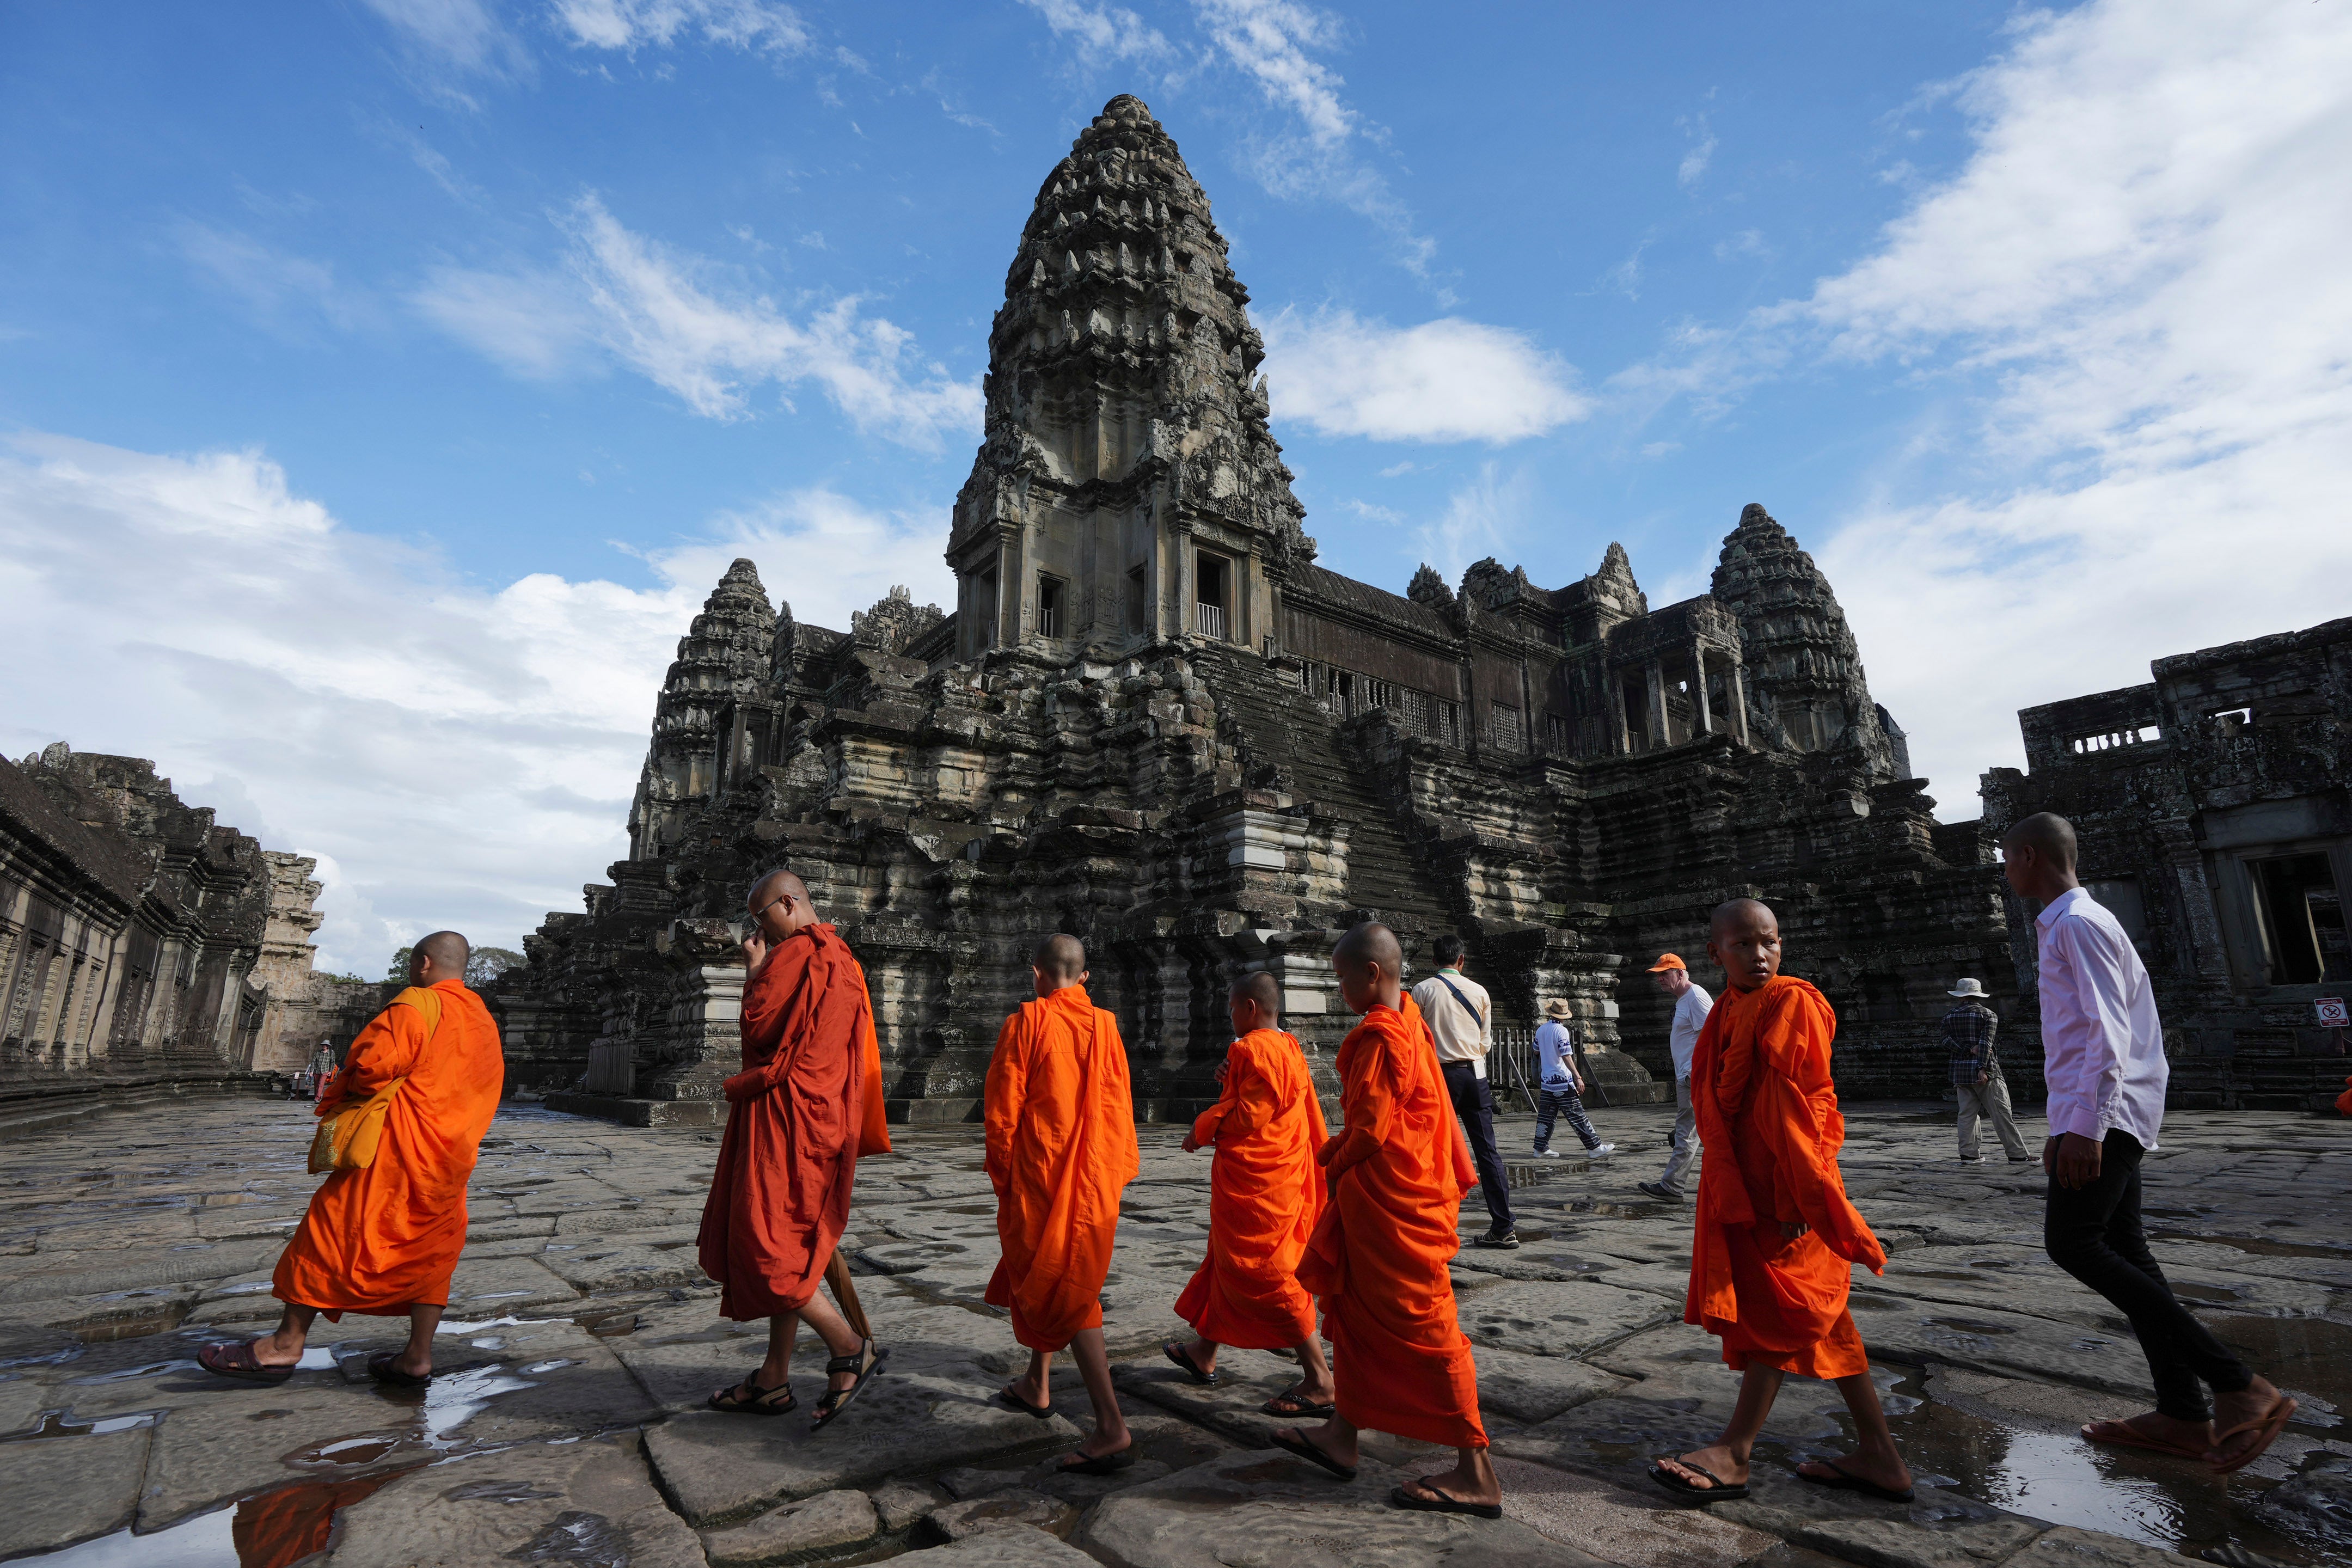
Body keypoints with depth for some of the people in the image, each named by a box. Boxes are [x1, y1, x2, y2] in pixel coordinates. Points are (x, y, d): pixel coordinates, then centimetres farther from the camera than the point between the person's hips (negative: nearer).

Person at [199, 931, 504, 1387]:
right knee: (430, 1248, 11)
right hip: (452, 1155, 8)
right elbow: (489, 1087, 16)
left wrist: (343, 1094, 3)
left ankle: (287, 1344, 10)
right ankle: (418, 1358, 15)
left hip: (399, 1145, -7)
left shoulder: (417, 1004, -10)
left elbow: (374, 1061, -19)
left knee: (336, 1229, 4)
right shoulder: (485, 1020, 14)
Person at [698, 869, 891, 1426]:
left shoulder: (795, 952, -14)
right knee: (788, 1246, 14)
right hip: (820, 1117, 10)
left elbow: (758, 1026, -14)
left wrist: (754, 968, -4)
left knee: (765, 1243, -6)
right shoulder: (839, 957, 16)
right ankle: (774, 1381, 23)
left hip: (786, 1118, -10)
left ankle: (851, 1348, -1)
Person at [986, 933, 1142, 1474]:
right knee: (1041, 1274, 24)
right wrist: (1118, 1171, 15)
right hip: (1095, 1178, 5)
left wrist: (1002, 1175, 3)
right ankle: (1036, 1385, 38)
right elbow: (1119, 1105, 5)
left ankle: (1112, 1426, -10)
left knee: (1065, 1292, -2)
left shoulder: (1025, 1023, -12)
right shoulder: (1106, 1026, 0)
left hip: (1041, 1175, -5)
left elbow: (1003, 1108, -9)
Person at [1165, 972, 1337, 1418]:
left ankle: (1319, 1380, -1)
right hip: (1283, 1174, 10)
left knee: (1266, 1273, -5)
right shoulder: (1290, 1048, 9)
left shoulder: (1252, 1049, -19)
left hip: (1253, 1180, -10)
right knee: (1228, 1260, 21)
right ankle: (1204, 1355, 36)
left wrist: (1202, 1131, -9)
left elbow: (1248, 1114, -23)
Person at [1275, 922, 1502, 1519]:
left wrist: (1334, 1162, -5)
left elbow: (1371, 1128, -23)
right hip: (1398, 1191, 11)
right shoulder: (1408, 1023, 9)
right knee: (1354, 1307, 19)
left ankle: (1476, 1475, 9)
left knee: (1421, 1325, -2)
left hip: (1391, 1200, -11)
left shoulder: (1380, 1036, -21)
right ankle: (1342, 1436, 32)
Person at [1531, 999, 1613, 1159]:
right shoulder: (1561, 1030, -13)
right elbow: (1566, 1056, -20)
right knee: (1577, 1115, 0)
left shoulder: (1541, 1030, 8)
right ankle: (1594, 1146, 6)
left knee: (1546, 1115, 8)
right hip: (1563, 1080, -6)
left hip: (1547, 1080, 7)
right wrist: (1578, 1077, -22)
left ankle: (1541, 1148, 8)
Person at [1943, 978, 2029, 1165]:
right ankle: (2017, 1154, 5)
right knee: (2002, 1113, 2)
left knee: (1967, 1114, 6)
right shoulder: (1988, 1015, -1)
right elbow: (1985, 1042, -12)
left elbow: (1947, 1042, -3)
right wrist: (1982, 1068, -18)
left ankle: (1968, 1154, 5)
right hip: (1985, 1069, -3)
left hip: (1960, 1070, 3)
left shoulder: (1949, 1017, 8)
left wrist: (1969, 1050, -10)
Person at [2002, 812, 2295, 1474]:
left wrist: (2086, 1127, -23)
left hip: (2101, 1115, -10)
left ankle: (2237, 1384, -10)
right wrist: (2066, 1127, 25)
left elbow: (2107, 1033, -20)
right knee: (2121, 1251, 9)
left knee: (2073, 1242, -13)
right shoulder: (2065, 924, 19)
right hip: (2096, 1119, 10)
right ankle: (2183, 1413, 12)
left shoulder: (2077, 923, -12)